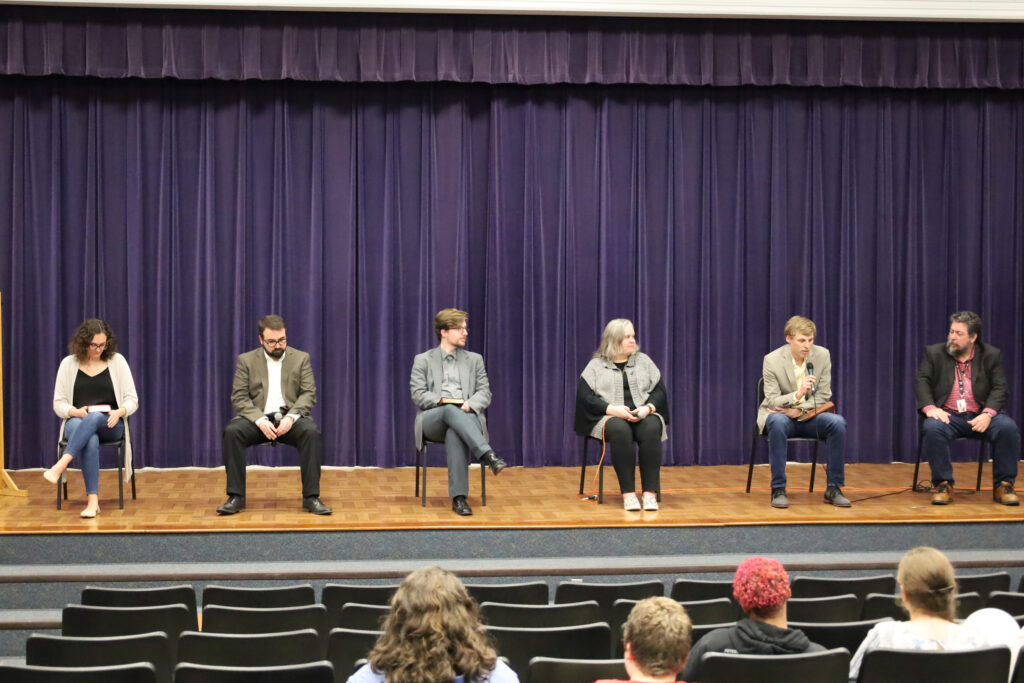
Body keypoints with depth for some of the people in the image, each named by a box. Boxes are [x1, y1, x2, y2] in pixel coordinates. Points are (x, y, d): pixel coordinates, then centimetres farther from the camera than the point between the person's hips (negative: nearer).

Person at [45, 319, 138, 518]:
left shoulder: (117, 361, 6)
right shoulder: (69, 363, 7)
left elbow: (132, 399, 6)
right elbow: (58, 404, 7)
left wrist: (120, 412, -17)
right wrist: (75, 411, -15)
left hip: (110, 426, 0)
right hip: (77, 422, 0)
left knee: (94, 418, -39)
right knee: (90, 439, -38)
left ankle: (61, 465, -49)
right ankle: (93, 500, -45)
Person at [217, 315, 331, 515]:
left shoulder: (301, 358, 9)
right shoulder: (246, 360, 8)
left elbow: (309, 394, 2)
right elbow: (239, 397, 0)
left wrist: (291, 417, -18)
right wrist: (260, 420, -18)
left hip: (290, 418, 0)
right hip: (257, 418, 0)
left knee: (312, 432, -33)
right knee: (231, 432, -31)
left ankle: (311, 497, -29)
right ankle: (236, 497, -25)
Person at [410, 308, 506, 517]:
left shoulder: (474, 359, 21)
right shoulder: (423, 360, 14)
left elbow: (484, 393, 10)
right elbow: (417, 394, 3)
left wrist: (469, 405, -13)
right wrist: (443, 401, -15)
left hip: (466, 417, 1)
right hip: (433, 419, 0)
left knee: (455, 434, -39)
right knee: (450, 410, -39)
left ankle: (459, 498, -46)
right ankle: (488, 455, -54)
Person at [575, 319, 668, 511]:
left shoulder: (644, 360, 16)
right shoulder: (596, 365, 8)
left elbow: (659, 391, 10)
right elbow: (584, 396, -3)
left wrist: (648, 408, -12)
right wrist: (612, 409, -17)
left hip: (643, 416, 2)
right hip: (609, 417, -2)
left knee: (651, 430, -35)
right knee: (620, 430, -39)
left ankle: (650, 492, -36)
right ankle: (628, 493, -37)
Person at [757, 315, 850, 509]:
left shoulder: (822, 355, -6)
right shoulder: (772, 360, -13)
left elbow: (824, 397, -3)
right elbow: (772, 401, -16)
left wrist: (799, 411, -18)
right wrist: (797, 395, -35)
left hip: (809, 416, 3)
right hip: (780, 415, -3)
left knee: (838, 423, -27)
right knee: (778, 422, -38)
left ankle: (834, 488, -18)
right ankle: (778, 489, -31)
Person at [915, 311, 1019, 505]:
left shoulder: (992, 355, 9)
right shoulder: (933, 353, 9)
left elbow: (1000, 388, 1)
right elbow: (921, 382, 1)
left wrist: (988, 413, -18)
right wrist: (930, 408, -19)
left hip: (980, 417, 1)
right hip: (947, 415, 0)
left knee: (1008, 427, -28)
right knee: (932, 428, -34)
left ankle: (1003, 485, -14)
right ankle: (943, 484, -19)